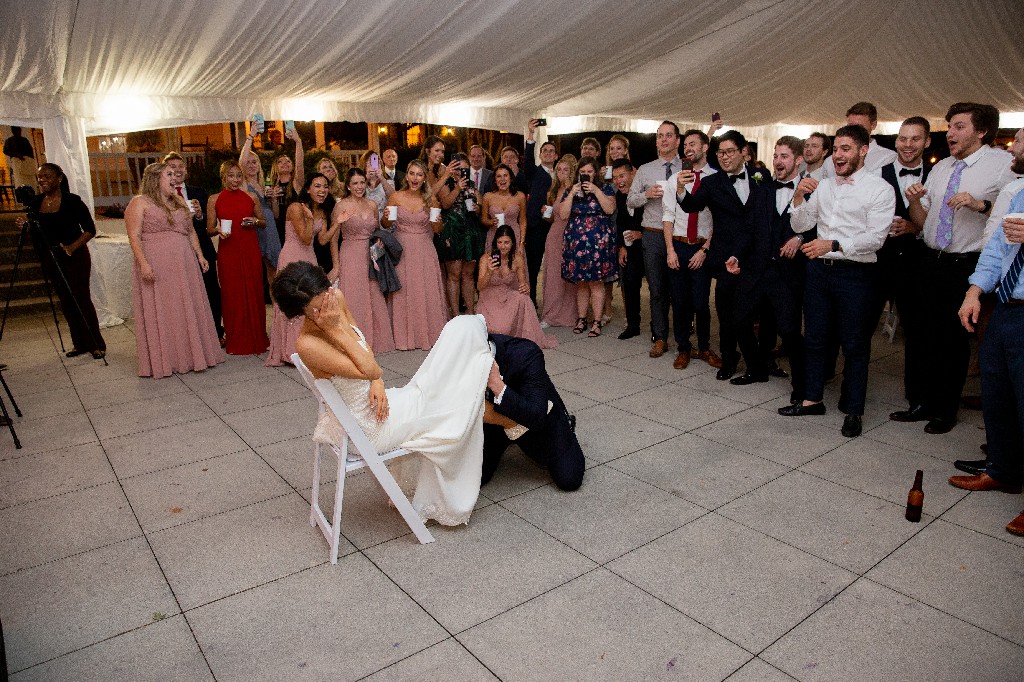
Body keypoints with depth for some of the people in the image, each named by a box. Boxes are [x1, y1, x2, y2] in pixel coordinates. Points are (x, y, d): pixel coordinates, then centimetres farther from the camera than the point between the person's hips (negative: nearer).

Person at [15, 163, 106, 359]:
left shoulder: (72, 201, -10)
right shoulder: (35, 203, 5)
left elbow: (90, 230, -9)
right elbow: (35, 234, 12)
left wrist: (72, 247, -21)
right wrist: (24, 226, -9)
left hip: (75, 256, -6)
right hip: (49, 258, 6)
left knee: (81, 299, -6)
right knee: (65, 301, 9)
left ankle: (96, 344, 2)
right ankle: (80, 344, 18)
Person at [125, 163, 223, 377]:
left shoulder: (180, 202, 17)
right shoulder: (139, 203, -2)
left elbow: (191, 232, 20)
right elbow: (134, 237, -10)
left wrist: (200, 255, 9)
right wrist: (143, 263, -20)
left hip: (185, 267, 6)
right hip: (156, 268, -6)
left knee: (188, 311, 8)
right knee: (160, 313, 0)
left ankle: (189, 355, 18)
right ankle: (163, 361, 9)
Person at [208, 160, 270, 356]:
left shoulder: (251, 198, 7)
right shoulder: (214, 200, 4)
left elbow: (264, 223, 17)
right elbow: (210, 229, 7)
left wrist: (255, 222, -5)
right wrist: (219, 230, -14)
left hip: (250, 251, 1)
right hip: (228, 252, -1)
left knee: (253, 292, 2)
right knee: (231, 294, 1)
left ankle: (256, 338, 15)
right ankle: (234, 341, 11)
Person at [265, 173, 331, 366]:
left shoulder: (322, 211, 7)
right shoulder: (296, 208, -15)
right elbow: (306, 239, -17)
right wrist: (309, 218, -30)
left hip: (310, 259, 7)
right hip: (292, 258, -7)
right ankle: (292, 350, 6)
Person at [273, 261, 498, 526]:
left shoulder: (336, 299, -7)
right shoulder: (307, 344, -30)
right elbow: (368, 370, -29)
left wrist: (376, 381, -9)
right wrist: (335, 328, -31)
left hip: (372, 402, 8)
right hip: (369, 427, -8)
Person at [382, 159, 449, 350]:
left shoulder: (431, 200, 0)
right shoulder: (395, 197, -2)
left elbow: (437, 231, 5)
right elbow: (384, 225, 4)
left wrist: (436, 222, -17)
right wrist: (387, 218, -18)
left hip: (424, 251, 1)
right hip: (402, 250, 0)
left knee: (427, 292, 3)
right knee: (403, 292, 3)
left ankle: (430, 334, 16)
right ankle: (405, 336, 14)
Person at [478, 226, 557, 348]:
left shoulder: (517, 258, -6)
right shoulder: (486, 259, -12)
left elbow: (523, 282, 2)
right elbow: (479, 287, -17)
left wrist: (526, 287, -24)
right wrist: (489, 272, -38)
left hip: (510, 299, 3)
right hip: (490, 299, -2)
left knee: (523, 297, -32)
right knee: (500, 328, -31)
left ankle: (528, 338, -17)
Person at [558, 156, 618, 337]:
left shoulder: (605, 190, 7)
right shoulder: (571, 192, 13)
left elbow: (610, 209, -11)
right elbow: (563, 214, 0)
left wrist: (595, 190, -12)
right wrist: (572, 193, -6)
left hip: (599, 242, -3)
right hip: (576, 242, 3)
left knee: (596, 282, -3)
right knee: (581, 282, 7)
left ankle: (597, 322, 4)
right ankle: (581, 319, 17)